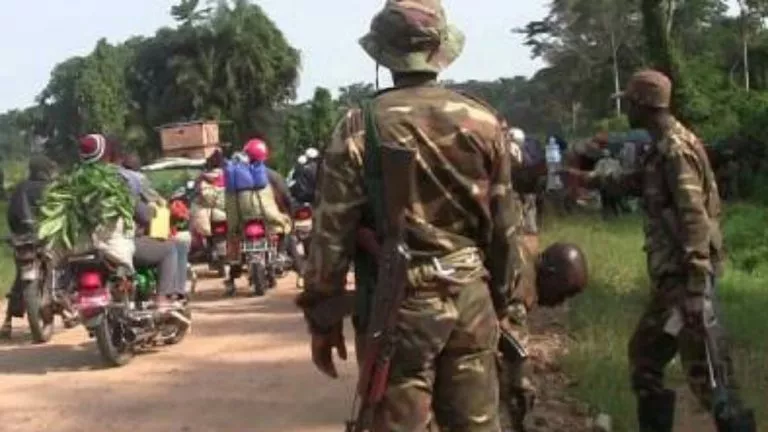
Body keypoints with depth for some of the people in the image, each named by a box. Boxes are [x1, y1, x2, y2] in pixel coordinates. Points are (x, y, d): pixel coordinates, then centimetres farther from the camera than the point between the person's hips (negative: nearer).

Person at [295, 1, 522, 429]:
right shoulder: (484, 122, 1)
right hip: (471, 297, 3)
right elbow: (505, 227, 6)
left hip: (401, 305, -3)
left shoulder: (360, 127, -9)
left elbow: (333, 233, -8)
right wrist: (501, 299, 19)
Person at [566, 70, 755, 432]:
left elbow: (695, 219, -22)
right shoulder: (662, 148, 14)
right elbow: (639, 181, 36)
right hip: (671, 276, 10)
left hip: (685, 277, -10)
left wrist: (697, 289, -26)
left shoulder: (676, 149, -15)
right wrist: (593, 179, 43)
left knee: (707, 373, -9)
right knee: (644, 355, 17)